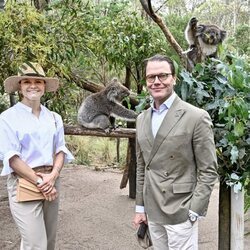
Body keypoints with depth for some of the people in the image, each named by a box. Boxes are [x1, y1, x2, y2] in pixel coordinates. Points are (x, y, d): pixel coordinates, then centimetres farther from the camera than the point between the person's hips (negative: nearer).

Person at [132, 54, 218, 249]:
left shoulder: (197, 117, -12)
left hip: (180, 212, -5)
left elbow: (208, 171, -11)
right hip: (153, 212, 6)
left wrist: (193, 212, -14)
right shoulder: (142, 119, 8)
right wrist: (140, 207, 13)